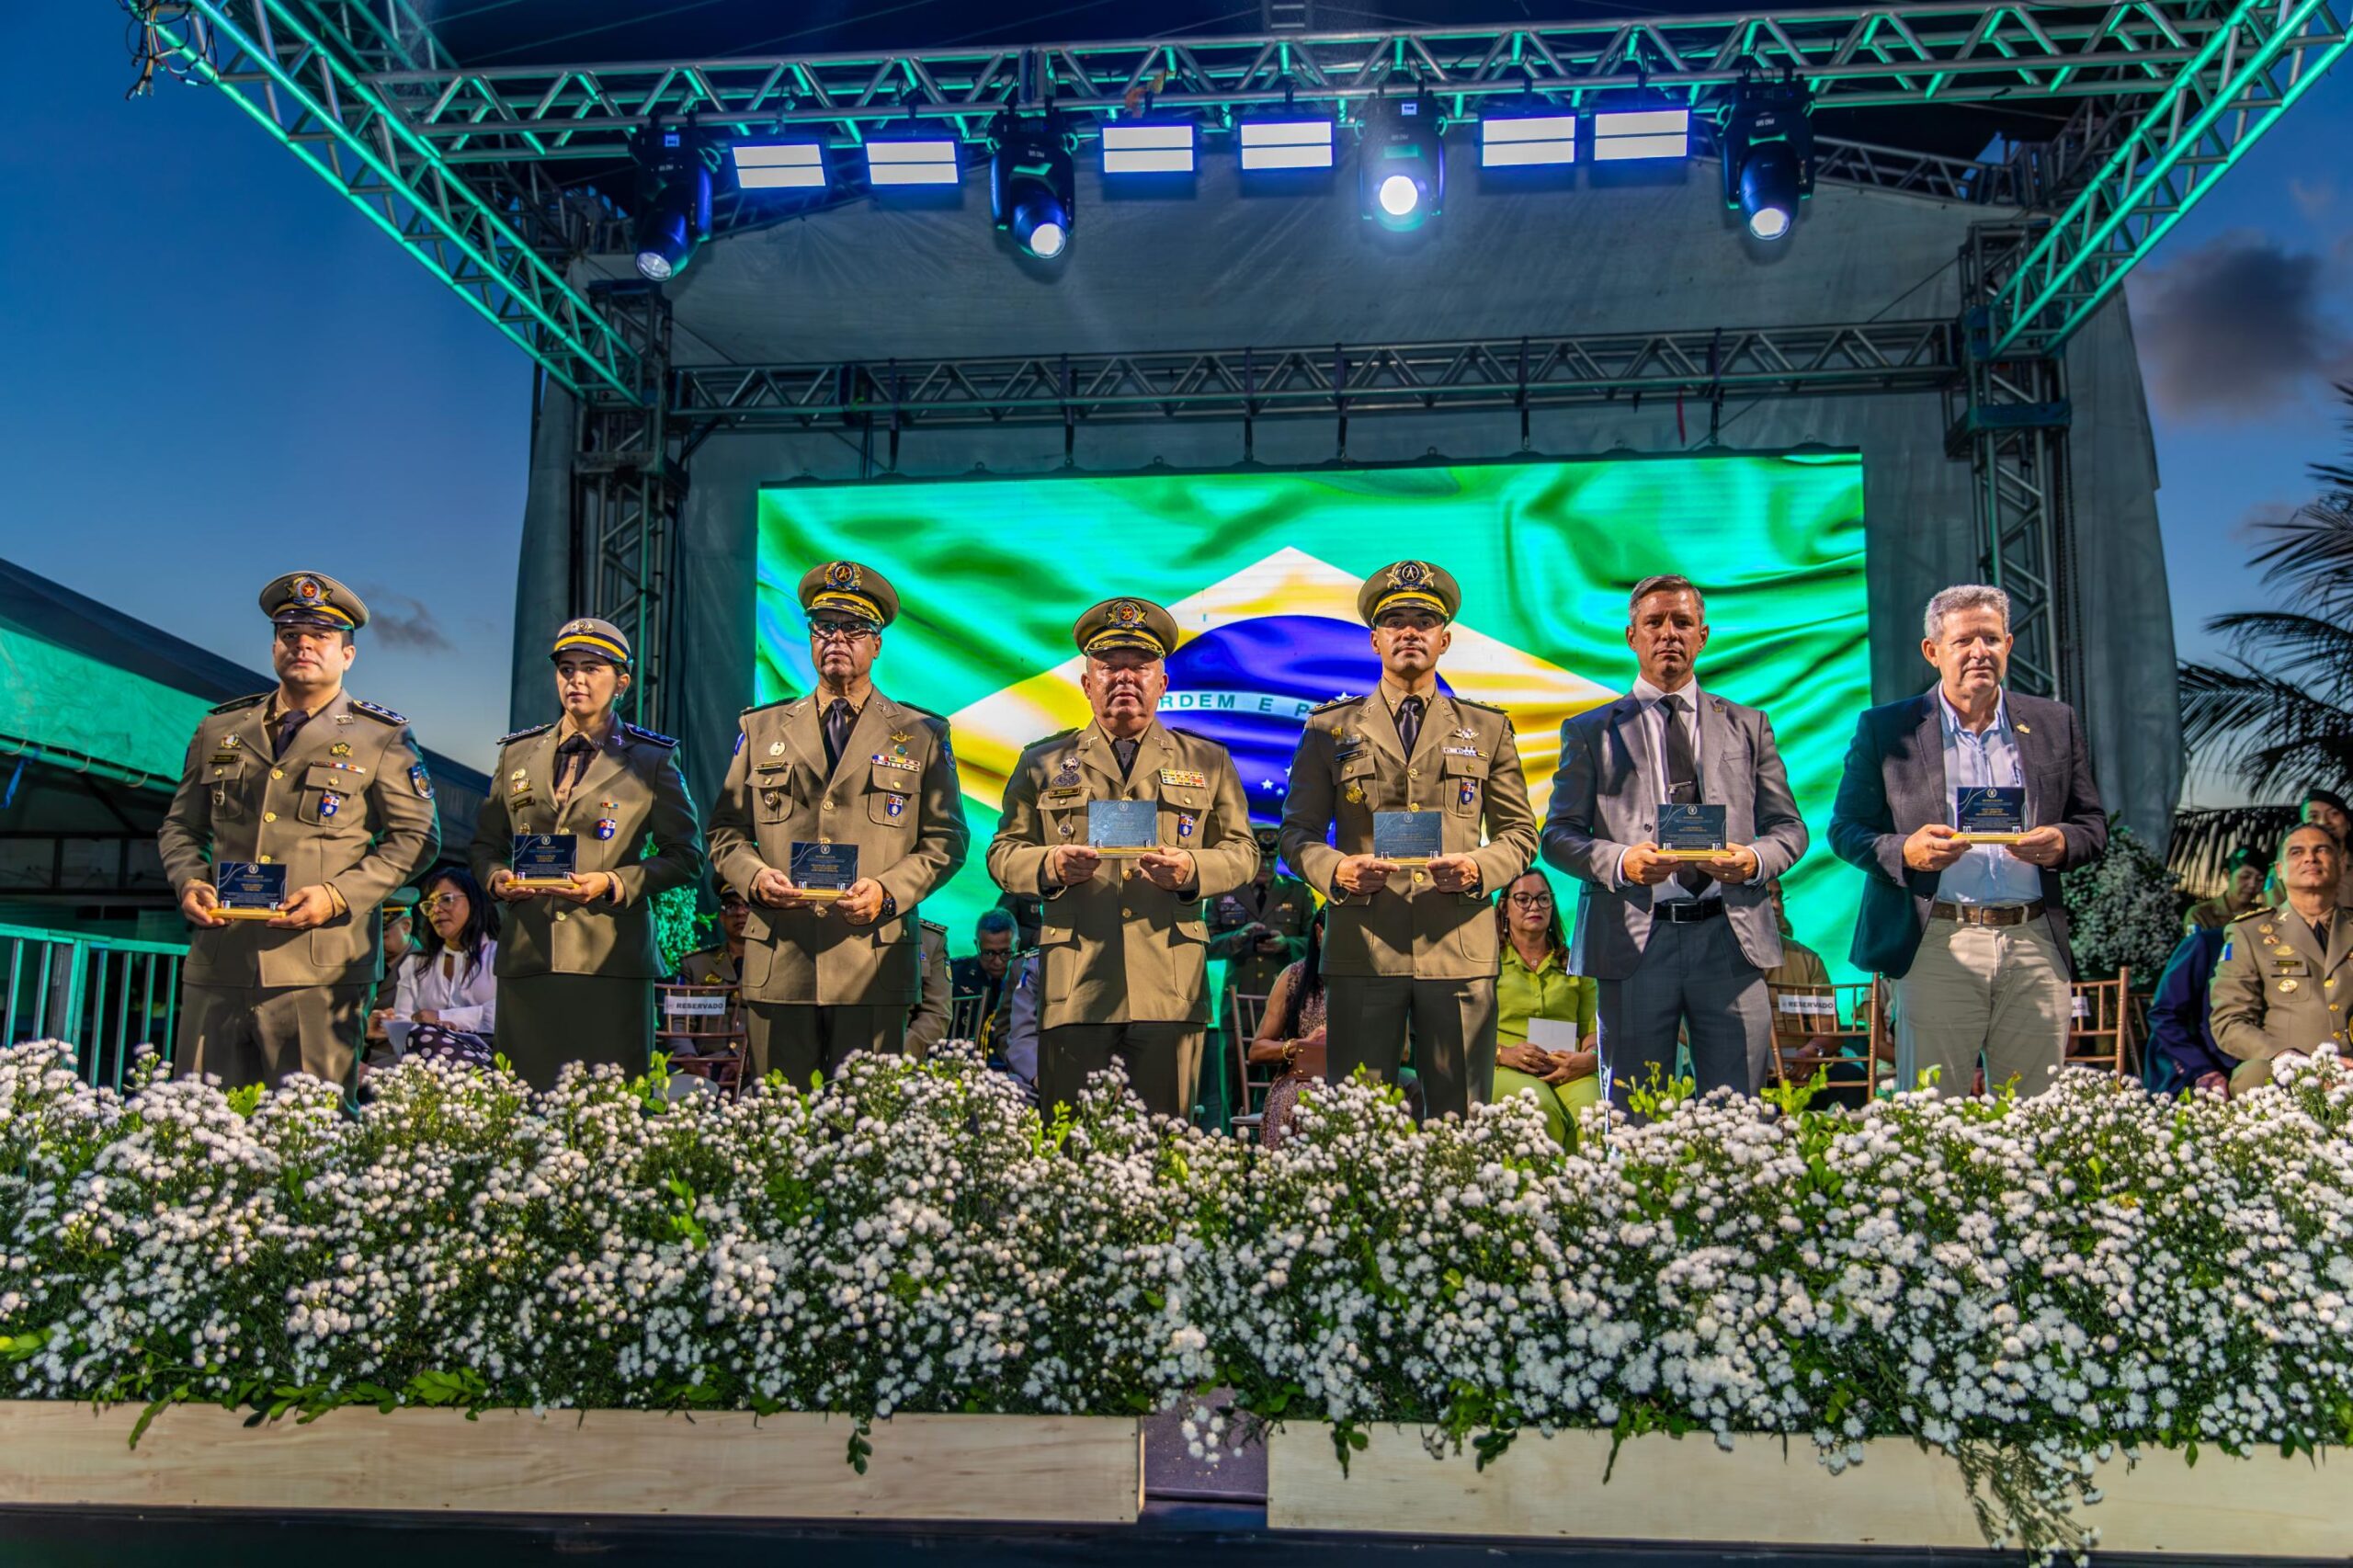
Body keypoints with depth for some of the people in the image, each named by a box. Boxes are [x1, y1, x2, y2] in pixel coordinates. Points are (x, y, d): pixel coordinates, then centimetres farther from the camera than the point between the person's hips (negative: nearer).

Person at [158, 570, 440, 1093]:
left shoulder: (382, 738, 5)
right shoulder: (218, 731, 16)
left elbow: (415, 837, 1)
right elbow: (180, 826, 23)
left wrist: (337, 895, -11)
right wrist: (189, 883, 2)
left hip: (320, 971, -3)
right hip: (217, 965, 4)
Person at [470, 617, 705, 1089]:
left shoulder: (651, 759, 5)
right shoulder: (517, 753, 15)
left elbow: (685, 855, 3)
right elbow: (486, 843, 22)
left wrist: (614, 884, -11)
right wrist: (497, 878, -1)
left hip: (611, 964, -3)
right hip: (527, 961, 3)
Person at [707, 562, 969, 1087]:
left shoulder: (922, 735, 11)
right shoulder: (761, 729, 16)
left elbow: (947, 840, 6)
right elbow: (725, 831, 15)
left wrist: (887, 891, -10)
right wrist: (754, 876, -6)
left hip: (874, 965, -1)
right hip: (777, 965, 2)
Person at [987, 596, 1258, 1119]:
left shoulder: (1207, 762, 15)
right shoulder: (1043, 762, 15)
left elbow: (1241, 852, 11)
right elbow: (1002, 854, 12)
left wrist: (1190, 870, -10)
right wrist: (1049, 865, -10)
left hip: (1171, 984, 0)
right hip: (1074, 984, 0)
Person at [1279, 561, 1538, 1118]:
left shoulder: (1489, 728, 15)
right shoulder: (1329, 727, 13)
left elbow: (1520, 831, 14)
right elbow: (1297, 831, 10)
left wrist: (1479, 870, -7)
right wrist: (1335, 870, -11)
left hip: (1459, 947, 1)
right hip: (1362, 947, 0)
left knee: (1462, 1116, 3)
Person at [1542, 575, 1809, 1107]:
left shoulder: (1748, 726, 16)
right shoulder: (1590, 731, 10)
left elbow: (1789, 827, 14)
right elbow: (1558, 834, 5)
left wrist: (1755, 860, -9)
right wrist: (1618, 861, -14)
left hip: (1731, 936, 2)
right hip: (1633, 939, -1)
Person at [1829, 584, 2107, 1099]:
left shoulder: (2056, 724, 13)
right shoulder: (1884, 728, 5)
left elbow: (2093, 825, 14)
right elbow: (1845, 829, 5)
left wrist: (2061, 845, -9)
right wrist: (1905, 851, -15)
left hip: (2034, 945, 3)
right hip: (1936, 945, -2)